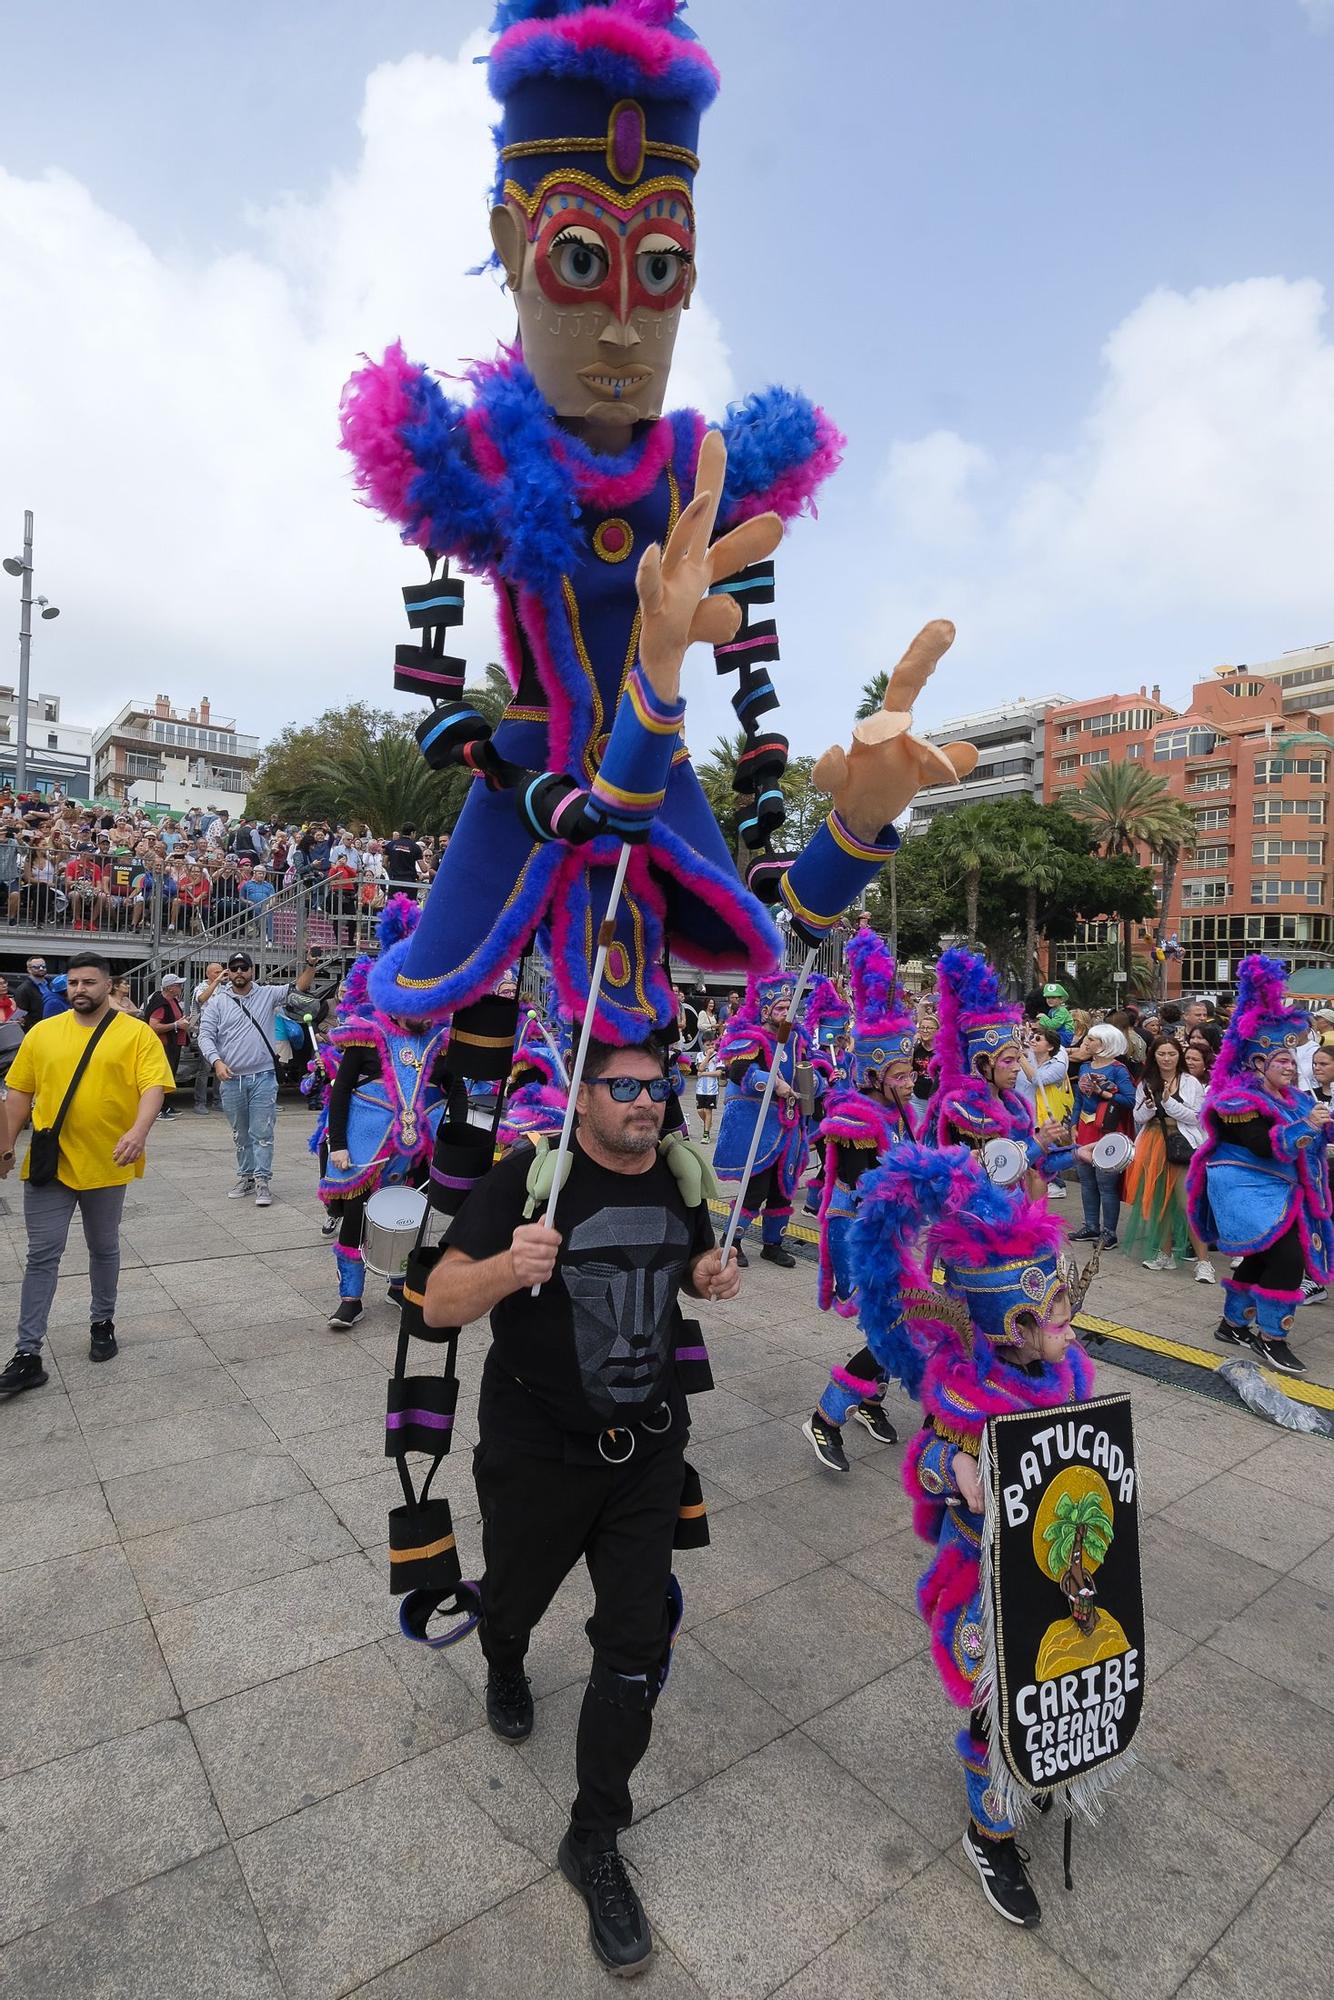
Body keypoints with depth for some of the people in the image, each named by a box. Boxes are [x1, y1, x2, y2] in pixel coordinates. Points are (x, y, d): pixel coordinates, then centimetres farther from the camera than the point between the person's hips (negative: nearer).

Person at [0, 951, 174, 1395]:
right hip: (49, 1162, 2)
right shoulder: (43, 1032, 5)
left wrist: (139, 1131, -30)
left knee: (104, 1249, 15)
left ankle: (103, 1323, 35)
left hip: (106, 1164, -2)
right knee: (42, 1255, 3)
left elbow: (154, 1086, -14)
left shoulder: (137, 1033, -5)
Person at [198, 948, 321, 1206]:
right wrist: (217, 1061, -18)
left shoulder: (268, 995, 3)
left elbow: (299, 988, -1)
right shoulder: (217, 1003, 4)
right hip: (231, 1080, 2)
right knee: (240, 1134, 15)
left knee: (262, 1133, -2)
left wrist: (310, 965, -18)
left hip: (263, 1077, -2)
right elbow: (206, 1036, -1)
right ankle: (246, 1177, 26)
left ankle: (262, 1181, 2)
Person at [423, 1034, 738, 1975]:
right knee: (517, 1597, 25)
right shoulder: (529, 1176, -22)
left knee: (638, 1645, 7)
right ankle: (506, 1669, 62)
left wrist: (712, 1274, -10)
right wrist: (509, 1265, -42)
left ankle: (595, 1840, 32)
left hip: (648, 1450, 3)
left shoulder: (680, 1173, -7)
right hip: (536, 1454, -2)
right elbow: (440, 1305, -22)